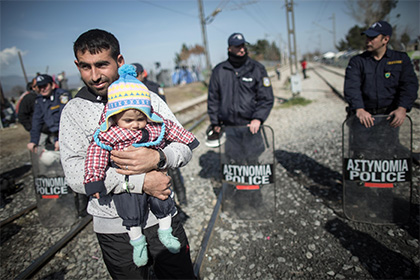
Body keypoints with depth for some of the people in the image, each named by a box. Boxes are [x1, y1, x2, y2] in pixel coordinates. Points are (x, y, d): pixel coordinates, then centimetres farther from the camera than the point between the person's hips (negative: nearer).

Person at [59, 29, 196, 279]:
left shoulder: (148, 98, -1)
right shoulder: (73, 111, -3)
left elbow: (185, 147, -3)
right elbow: (76, 176, -14)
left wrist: (158, 158, -26)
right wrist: (141, 182, -24)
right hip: (114, 228, 0)